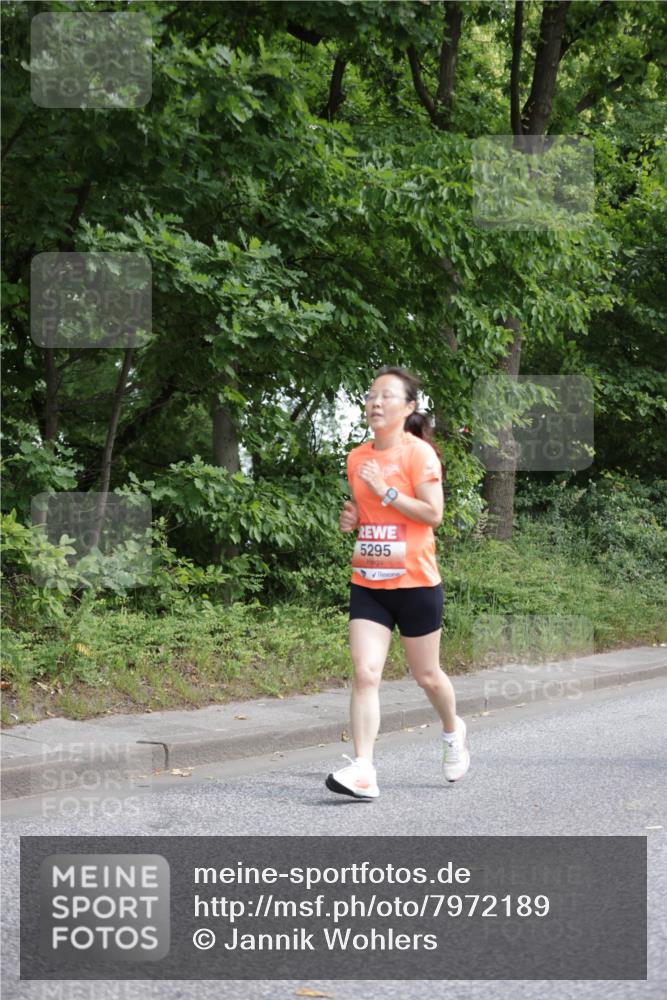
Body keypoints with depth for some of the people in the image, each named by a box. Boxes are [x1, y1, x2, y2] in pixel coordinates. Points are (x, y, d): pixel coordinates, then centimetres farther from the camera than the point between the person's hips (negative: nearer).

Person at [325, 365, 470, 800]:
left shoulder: (419, 453, -9)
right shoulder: (357, 458, 9)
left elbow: (433, 514, -17)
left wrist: (384, 490, -19)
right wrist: (353, 518, 3)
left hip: (415, 583, -4)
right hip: (367, 582, 5)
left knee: (426, 674, 11)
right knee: (365, 674, -10)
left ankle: (453, 730, 41)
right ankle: (363, 771, -14)